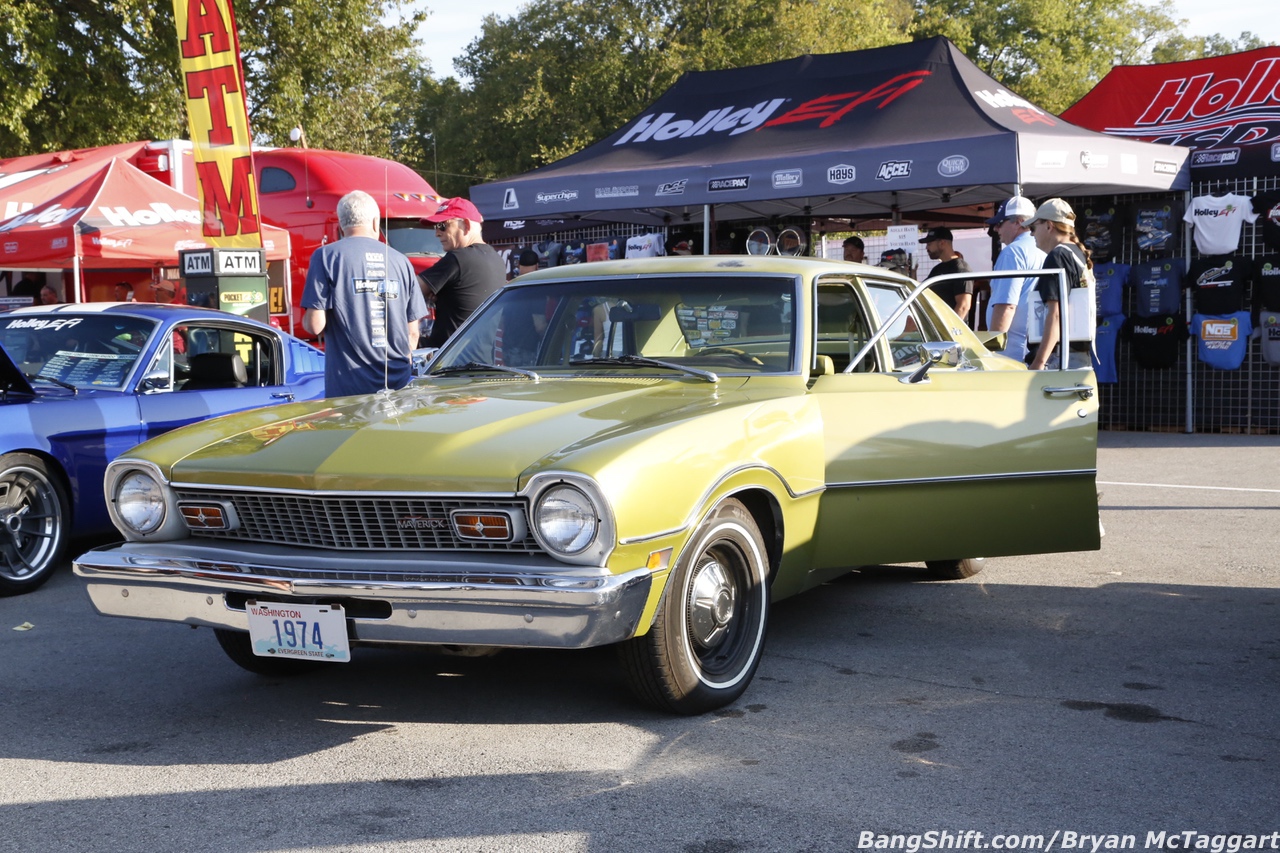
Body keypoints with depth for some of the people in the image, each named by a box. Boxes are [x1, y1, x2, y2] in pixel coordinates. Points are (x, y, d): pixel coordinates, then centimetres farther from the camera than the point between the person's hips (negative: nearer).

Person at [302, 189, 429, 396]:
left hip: (349, 387, -3)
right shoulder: (401, 260, 10)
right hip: (399, 383, 4)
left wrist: (306, 320, 15)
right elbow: (413, 332, 11)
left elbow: (315, 325, -8)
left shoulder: (326, 256, -1)